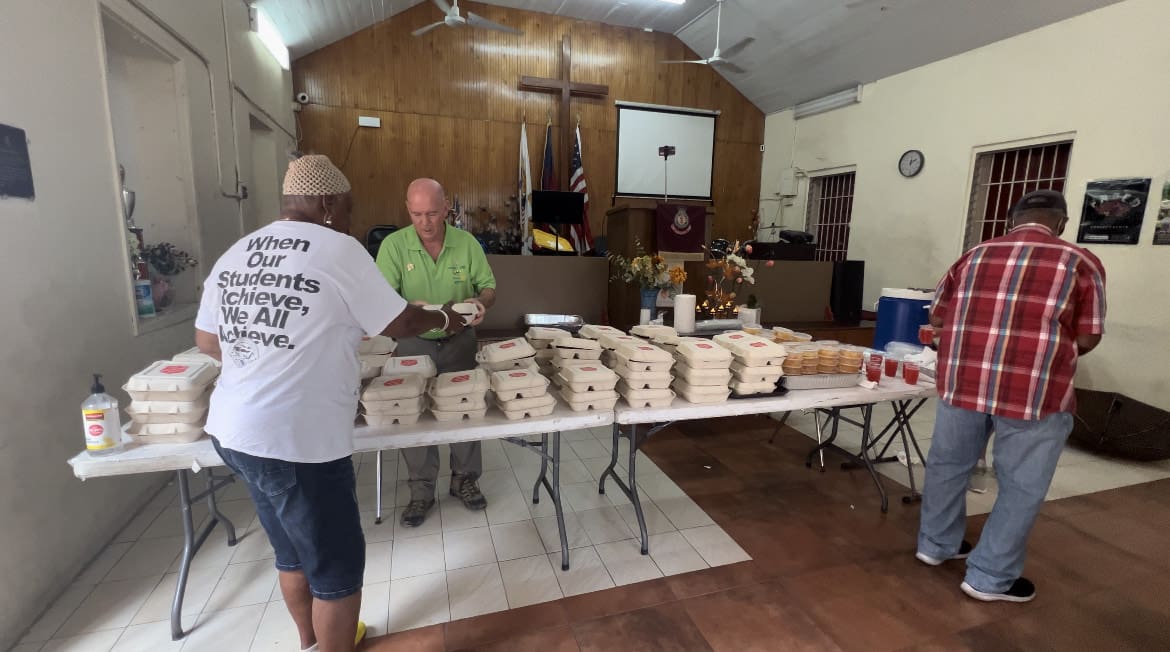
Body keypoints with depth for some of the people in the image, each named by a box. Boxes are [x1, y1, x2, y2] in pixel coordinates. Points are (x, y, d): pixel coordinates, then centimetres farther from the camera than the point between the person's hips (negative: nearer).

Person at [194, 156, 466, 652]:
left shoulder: (235, 253, 9)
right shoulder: (339, 250, -12)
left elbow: (206, 340, 15)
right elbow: (397, 324, -5)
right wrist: (443, 319, 14)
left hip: (234, 431, 9)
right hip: (297, 441, -8)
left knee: (294, 551, 27)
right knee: (337, 564, 12)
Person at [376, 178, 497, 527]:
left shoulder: (467, 243, -7)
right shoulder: (393, 245, -12)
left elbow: (489, 288, -1)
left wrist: (480, 302, -24)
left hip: (459, 341, 2)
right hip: (413, 343, -1)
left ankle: (465, 479, 31)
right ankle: (421, 491, 25)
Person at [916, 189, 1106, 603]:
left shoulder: (974, 256, 7)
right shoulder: (1080, 262, -2)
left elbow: (938, 318, 12)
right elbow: (1087, 339, 0)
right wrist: (1052, 350, 21)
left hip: (962, 381, 4)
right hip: (1033, 393, -3)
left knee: (949, 464, 19)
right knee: (1021, 487, 11)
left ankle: (936, 544, 35)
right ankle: (989, 577, 21)